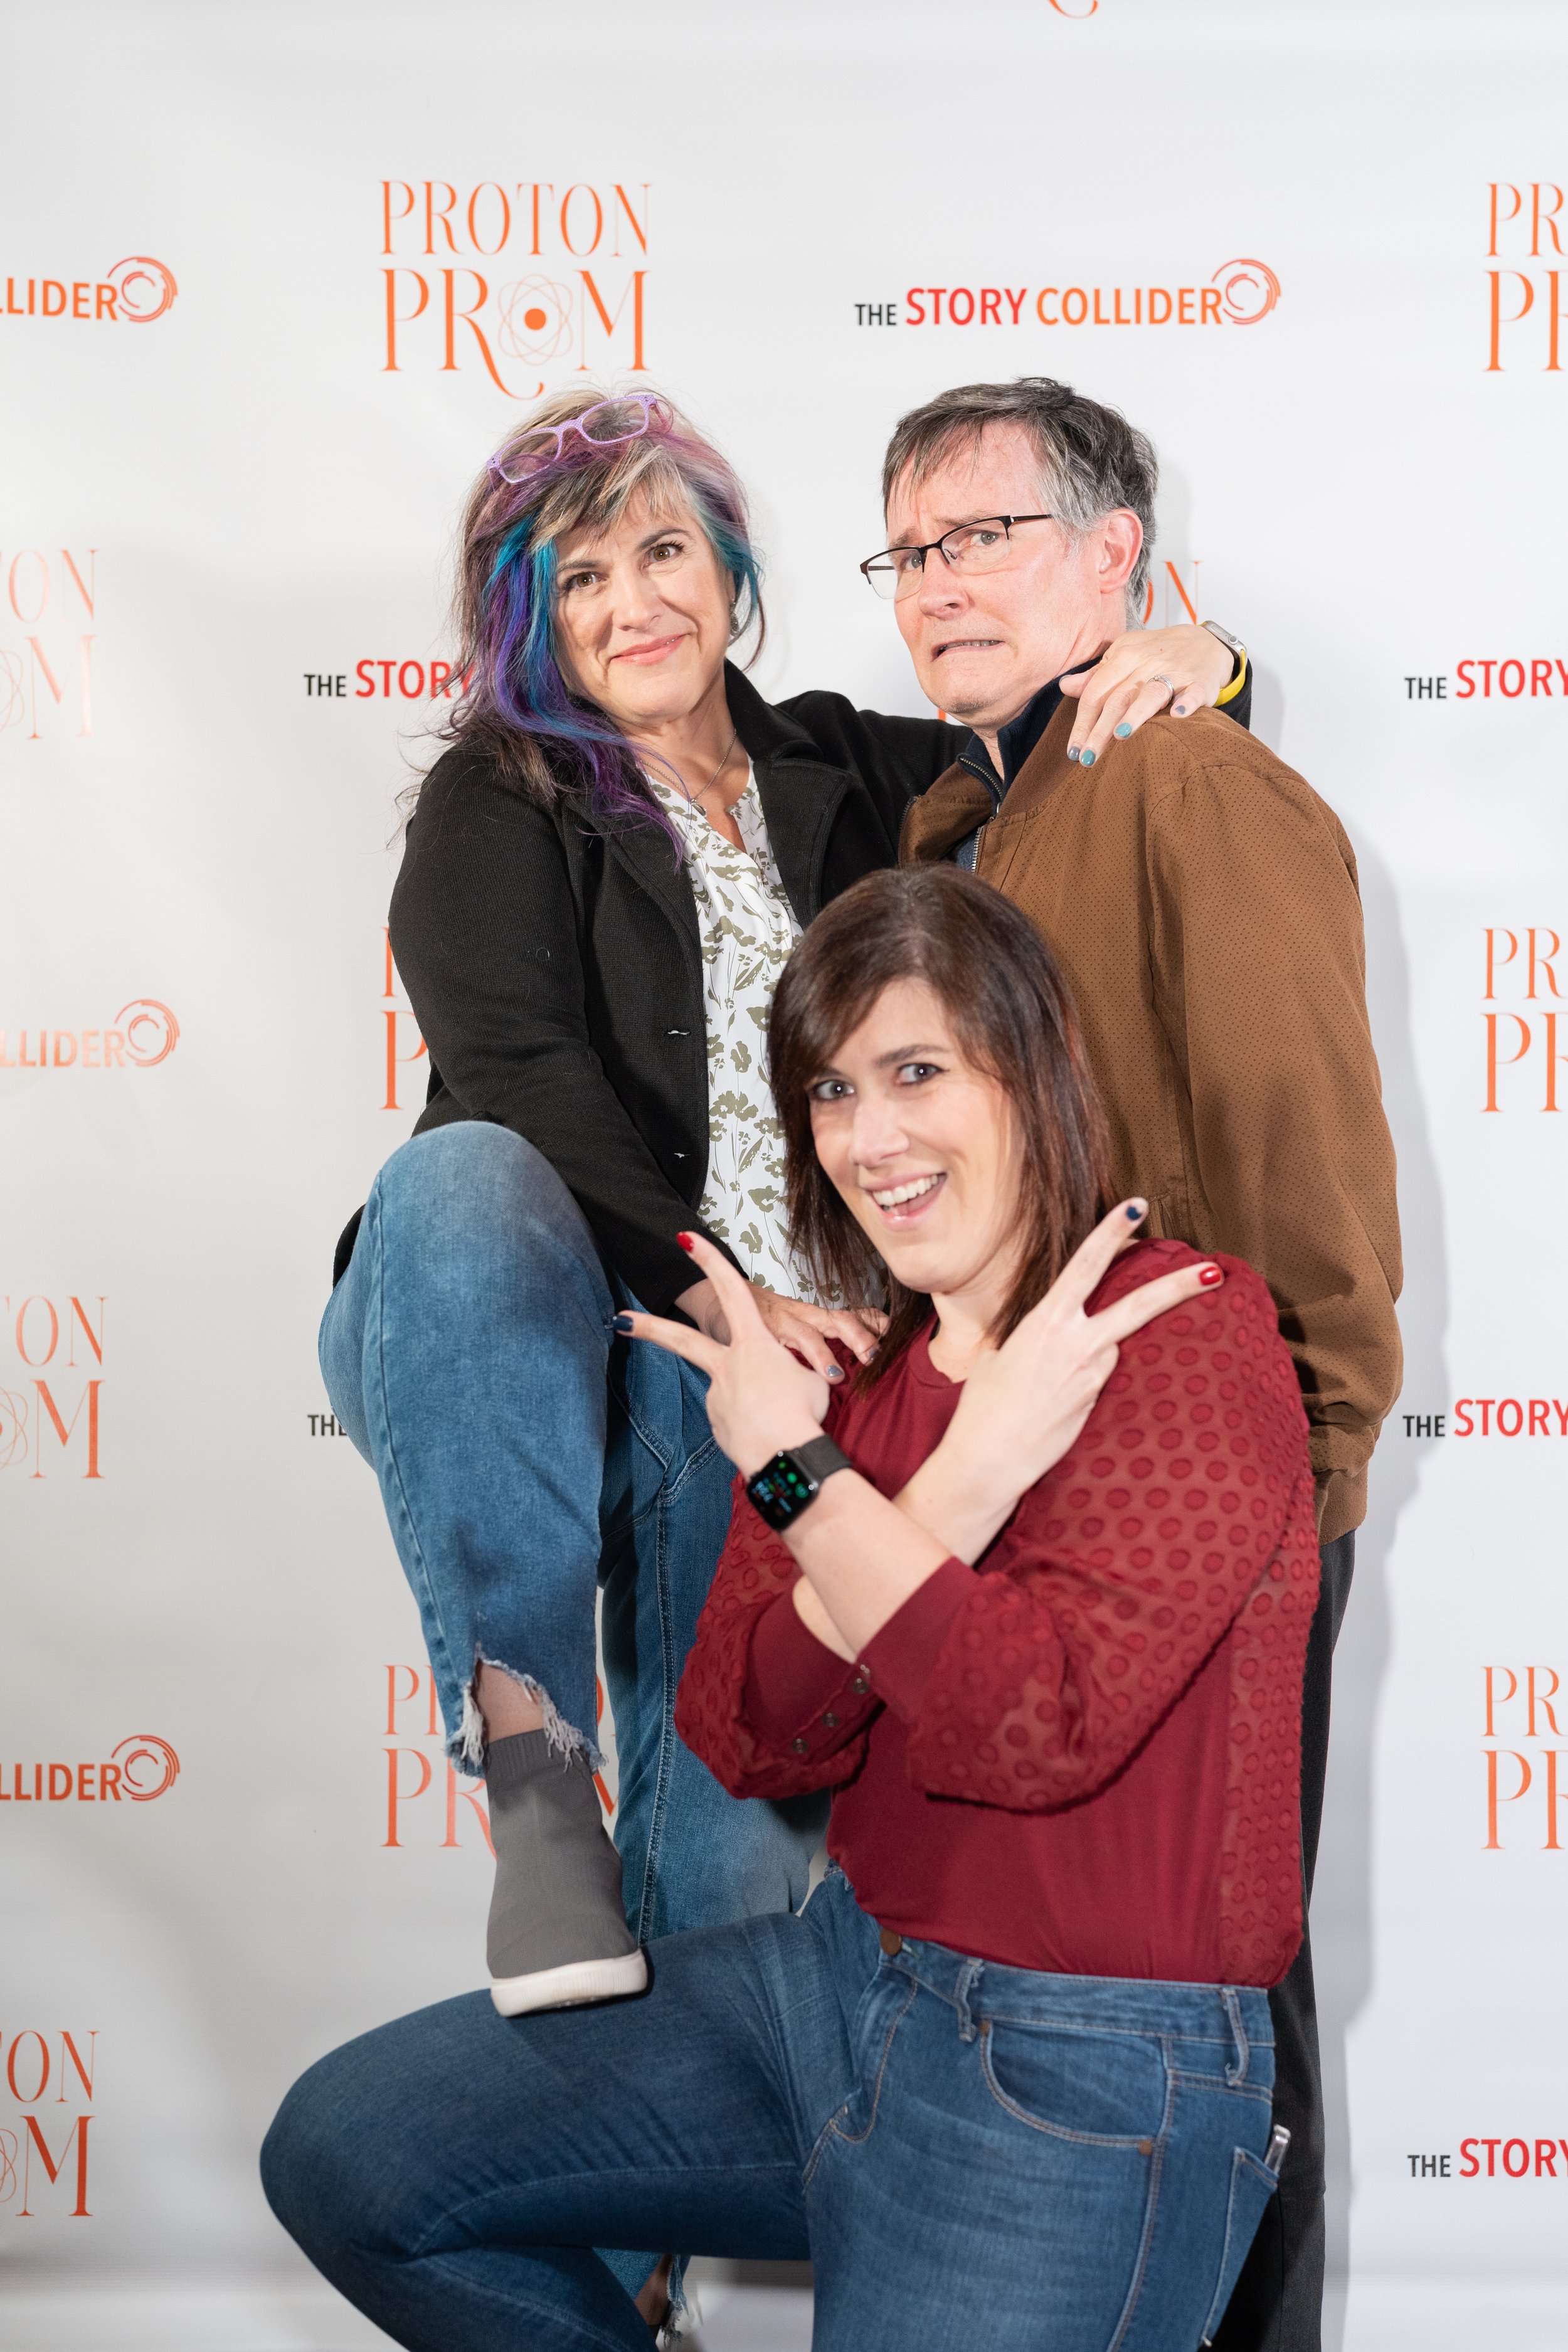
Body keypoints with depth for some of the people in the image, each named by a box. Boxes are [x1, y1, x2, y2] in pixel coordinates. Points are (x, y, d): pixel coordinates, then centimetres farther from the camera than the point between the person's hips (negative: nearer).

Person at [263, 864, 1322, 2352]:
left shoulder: (1185, 1329, -13)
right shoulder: (865, 1374, 7)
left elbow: (1041, 1723, -25)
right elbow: (750, 1743, -6)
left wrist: (792, 1472, -19)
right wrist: (965, 1477, -18)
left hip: (1090, 2081, -7)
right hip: (842, 1971, 7)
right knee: (343, 2150, 4)